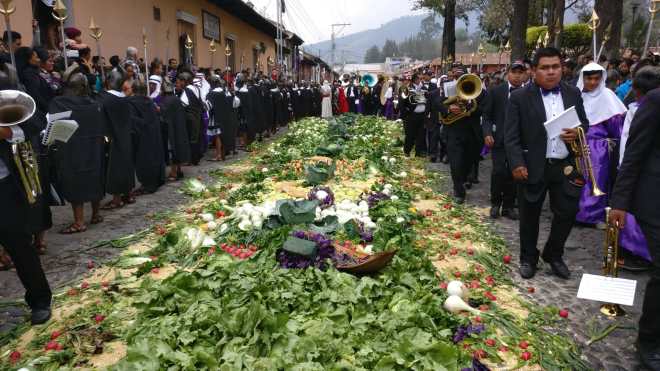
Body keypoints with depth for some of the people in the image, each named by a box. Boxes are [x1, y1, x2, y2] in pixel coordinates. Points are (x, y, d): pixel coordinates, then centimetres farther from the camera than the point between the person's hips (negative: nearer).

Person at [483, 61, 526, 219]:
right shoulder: (495, 91, 3)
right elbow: (487, 115, 3)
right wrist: (487, 133, -10)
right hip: (499, 139, -1)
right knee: (499, 171, -9)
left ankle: (508, 206, 18)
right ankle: (495, 203, 11)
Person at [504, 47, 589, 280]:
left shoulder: (573, 93, 7)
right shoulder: (520, 97, -6)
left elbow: (584, 123, 15)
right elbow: (511, 135, -9)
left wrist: (577, 133, -8)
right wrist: (517, 163, -19)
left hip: (567, 166, 4)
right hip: (533, 167, -3)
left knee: (567, 213, 9)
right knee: (529, 216, 9)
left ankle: (554, 255, 31)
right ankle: (528, 258, 29)